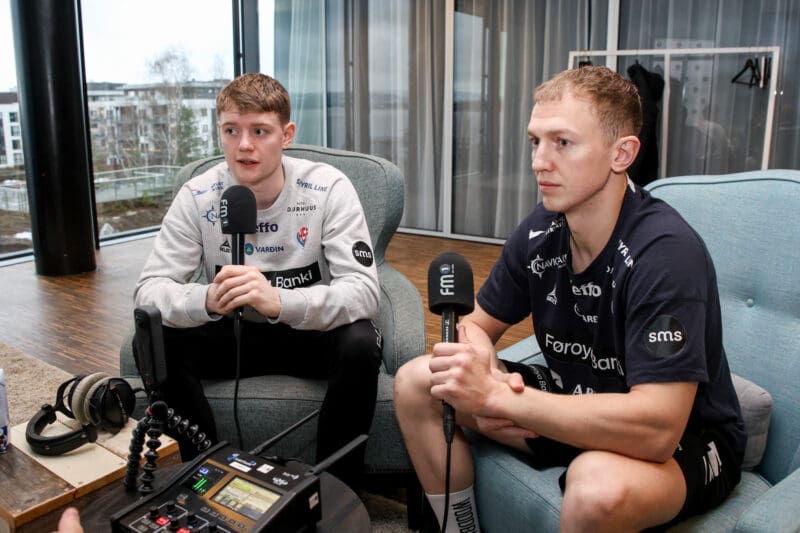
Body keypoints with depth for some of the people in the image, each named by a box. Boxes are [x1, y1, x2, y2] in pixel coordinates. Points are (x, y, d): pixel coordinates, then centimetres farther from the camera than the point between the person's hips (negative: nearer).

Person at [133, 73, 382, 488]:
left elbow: (364, 291, -26)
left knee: (360, 344, -33)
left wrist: (279, 301, -45)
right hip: (234, 336, 2)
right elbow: (148, 289, -15)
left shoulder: (329, 189, -17)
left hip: (312, 334, -2)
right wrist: (206, 300, -40)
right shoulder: (198, 197, -11)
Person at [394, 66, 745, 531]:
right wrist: (483, 380, -19)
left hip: (684, 441, -6)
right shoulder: (541, 230, -7)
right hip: (575, 408, 6)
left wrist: (496, 396, -35)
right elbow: (478, 327, 4)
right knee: (415, 383, -2)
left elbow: (656, 429, -34)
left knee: (596, 484, -40)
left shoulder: (666, 251, -27)